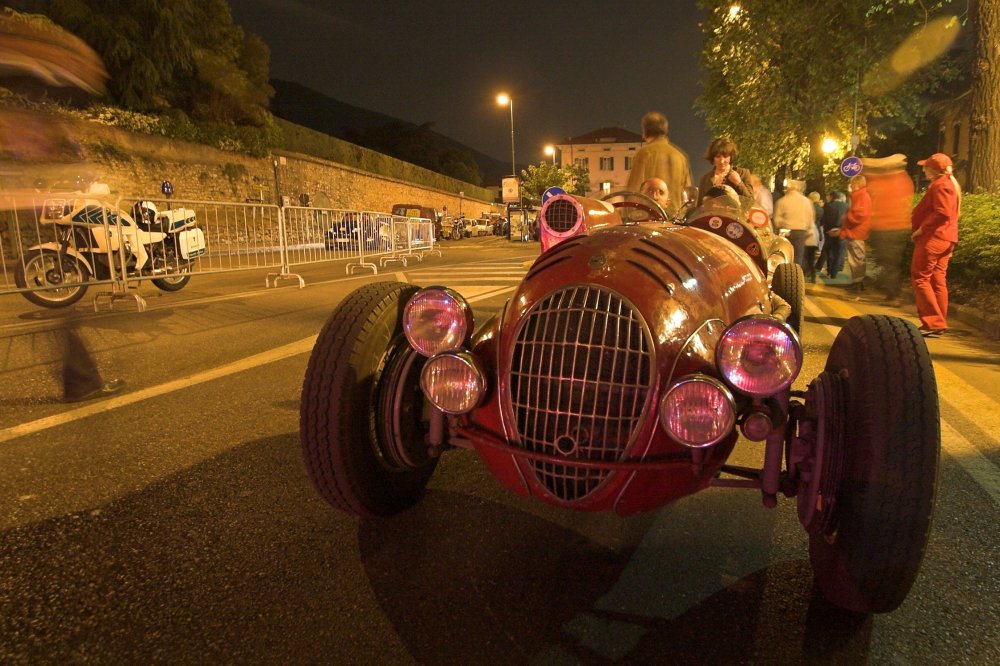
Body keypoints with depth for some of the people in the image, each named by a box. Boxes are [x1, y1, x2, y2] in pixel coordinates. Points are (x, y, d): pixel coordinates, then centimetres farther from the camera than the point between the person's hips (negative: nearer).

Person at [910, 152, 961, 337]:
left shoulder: (940, 185, -12)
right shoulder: (950, 184, 21)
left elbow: (942, 212, -24)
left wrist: (921, 229, -18)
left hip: (933, 238, -10)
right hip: (945, 239, 10)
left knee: (920, 278, -9)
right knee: (938, 281, 10)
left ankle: (933, 323, -12)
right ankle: (939, 323, 13)